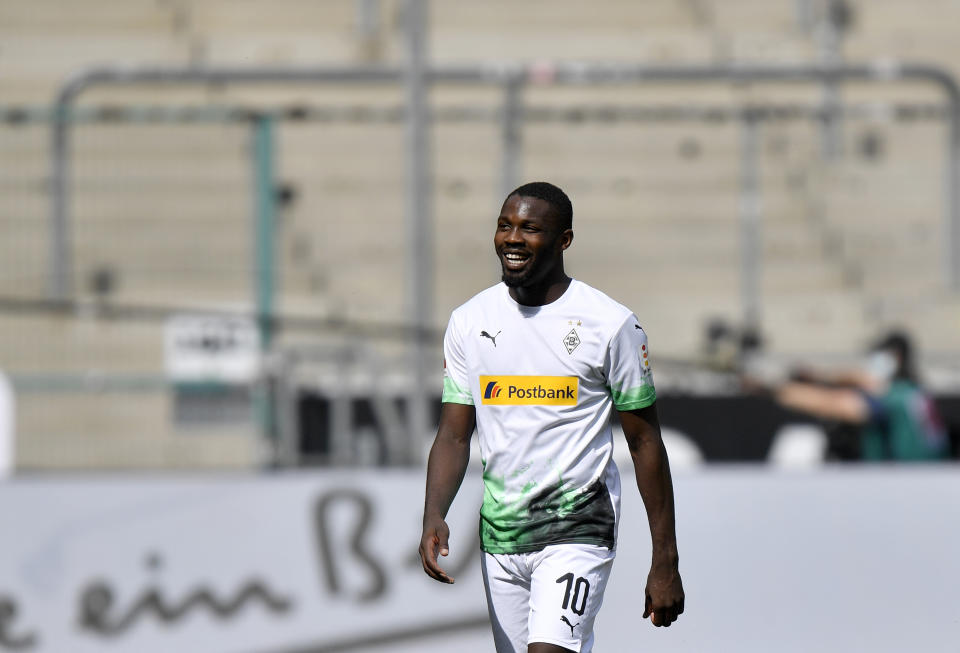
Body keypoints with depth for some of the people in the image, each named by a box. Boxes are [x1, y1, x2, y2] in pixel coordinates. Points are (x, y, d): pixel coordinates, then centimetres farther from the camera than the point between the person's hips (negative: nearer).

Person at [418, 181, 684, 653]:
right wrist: (433, 518, -11)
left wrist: (665, 563, -3)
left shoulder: (611, 325, -5)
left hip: (578, 530, -5)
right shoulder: (468, 322, 6)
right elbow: (455, 433, 7)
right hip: (499, 537, 5)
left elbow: (645, 442, -1)